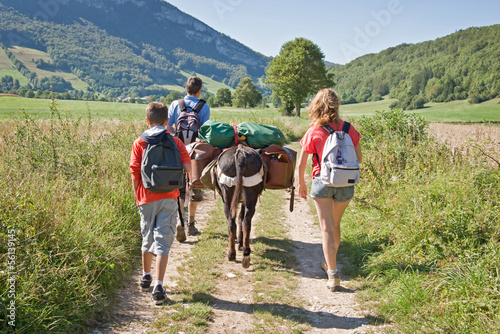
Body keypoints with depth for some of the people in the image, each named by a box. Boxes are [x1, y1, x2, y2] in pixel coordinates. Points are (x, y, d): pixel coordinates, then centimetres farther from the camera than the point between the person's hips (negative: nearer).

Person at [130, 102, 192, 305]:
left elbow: (134, 173, -3)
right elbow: (188, 167, -7)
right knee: (163, 241, 0)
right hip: (168, 198, -1)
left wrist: (137, 196, 8)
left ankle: (146, 277, 37)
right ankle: (158, 286, -6)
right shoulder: (175, 142, 0)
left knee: (147, 238, 18)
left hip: (147, 198, 1)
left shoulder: (139, 143, 0)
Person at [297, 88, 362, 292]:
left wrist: (301, 184, 12)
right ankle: (330, 264, 39)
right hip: (345, 184, 3)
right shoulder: (348, 129, -2)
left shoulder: (313, 132, -6)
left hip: (322, 183, -3)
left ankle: (333, 275, -6)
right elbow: (358, 158, 5)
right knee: (335, 224, 22)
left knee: (327, 228, 1)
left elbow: (301, 164, -3)